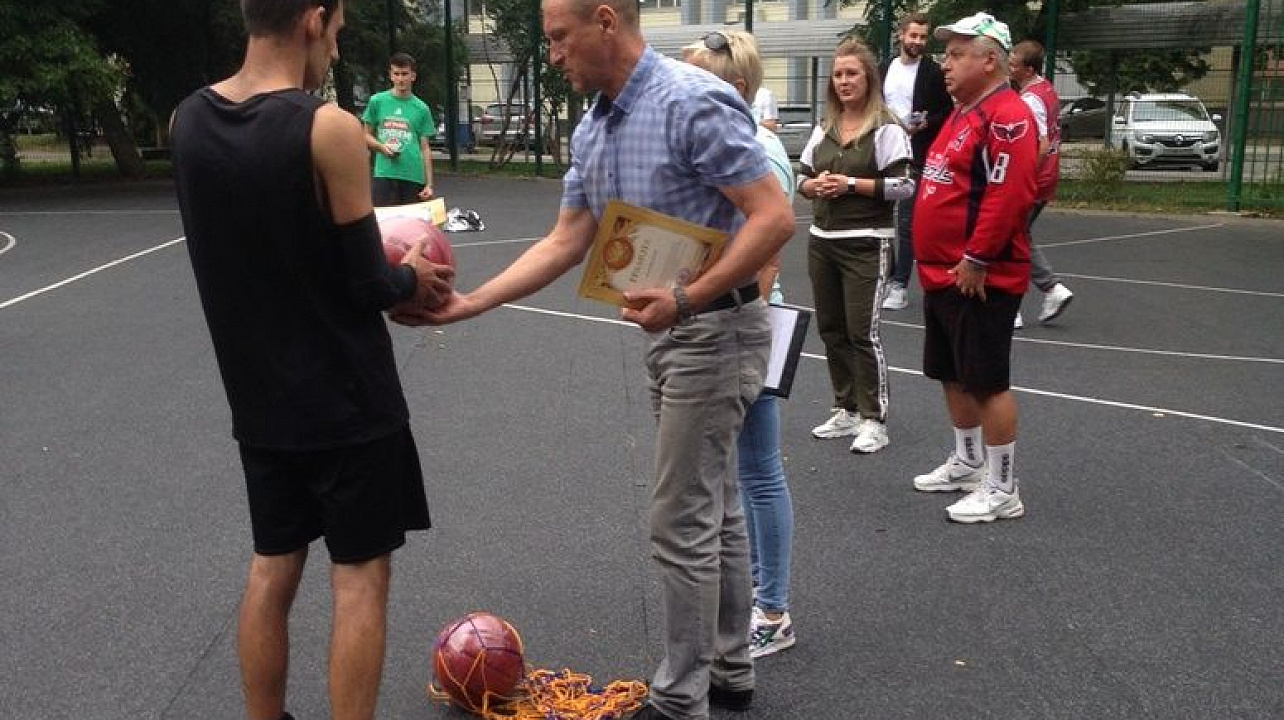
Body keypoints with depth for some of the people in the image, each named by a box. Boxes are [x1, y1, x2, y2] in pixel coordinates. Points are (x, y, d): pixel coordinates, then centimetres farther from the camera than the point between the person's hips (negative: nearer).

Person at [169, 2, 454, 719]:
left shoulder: (189, 119, 0)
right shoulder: (328, 128, -19)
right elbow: (369, 287, -15)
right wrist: (413, 278, 6)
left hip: (261, 397, 6)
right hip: (347, 398, -6)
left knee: (273, 567, 18)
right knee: (361, 577, 6)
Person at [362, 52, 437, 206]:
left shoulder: (422, 108, 9)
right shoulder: (377, 101, 7)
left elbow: (425, 148, 9)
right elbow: (367, 136, 13)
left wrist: (429, 184, 3)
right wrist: (382, 147, -9)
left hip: (414, 177, 1)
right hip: (384, 175, -1)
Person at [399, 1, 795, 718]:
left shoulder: (694, 102, -20)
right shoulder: (593, 130, 8)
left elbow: (775, 216, -23)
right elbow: (565, 244, 10)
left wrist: (687, 298, -25)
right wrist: (472, 302, 3)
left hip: (715, 329, -9)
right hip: (672, 330, 9)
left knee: (683, 523, -2)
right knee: (716, 509, 18)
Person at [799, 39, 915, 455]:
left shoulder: (886, 129, -7)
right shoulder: (824, 128, 13)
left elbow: (904, 186, -13)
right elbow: (802, 175, 18)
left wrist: (851, 183, -18)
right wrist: (814, 185, -4)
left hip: (866, 245, -7)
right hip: (822, 241, 7)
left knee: (863, 332, -7)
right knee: (830, 328, 11)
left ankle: (874, 420, 2)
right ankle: (846, 410, 24)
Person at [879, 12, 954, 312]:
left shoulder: (933, 72, -3)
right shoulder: (885, 68, 10)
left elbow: (947, 113, -3)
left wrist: (925, 124, -19)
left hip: (915, 156, -5)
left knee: (906, 221, -4)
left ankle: (900, 286, 1)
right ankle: (887, 276, 23)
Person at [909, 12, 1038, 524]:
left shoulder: (1007, 115, -16)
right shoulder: (963, 113, 16)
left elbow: (1008, 196, -25)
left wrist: (976, 260, -23)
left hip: (980, 279, -10)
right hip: (943, 276, 10)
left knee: (987, 383, -3)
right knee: (953, 376, 19)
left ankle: (1002, 490, 7)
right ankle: (968, 463, 34)